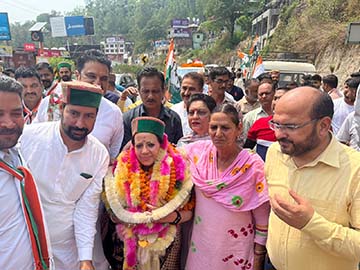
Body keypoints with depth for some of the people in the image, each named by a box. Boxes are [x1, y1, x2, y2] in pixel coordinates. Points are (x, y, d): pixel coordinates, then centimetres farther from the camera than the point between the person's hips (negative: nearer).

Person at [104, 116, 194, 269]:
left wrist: (174, 217, -26)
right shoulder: (123, 169, -11)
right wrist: (136, 217, -24)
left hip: (167, 244, 0)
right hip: (130, 244, 1)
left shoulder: (177, 168, -14)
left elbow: (189, 211, -7)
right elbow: (114, 214, -6)